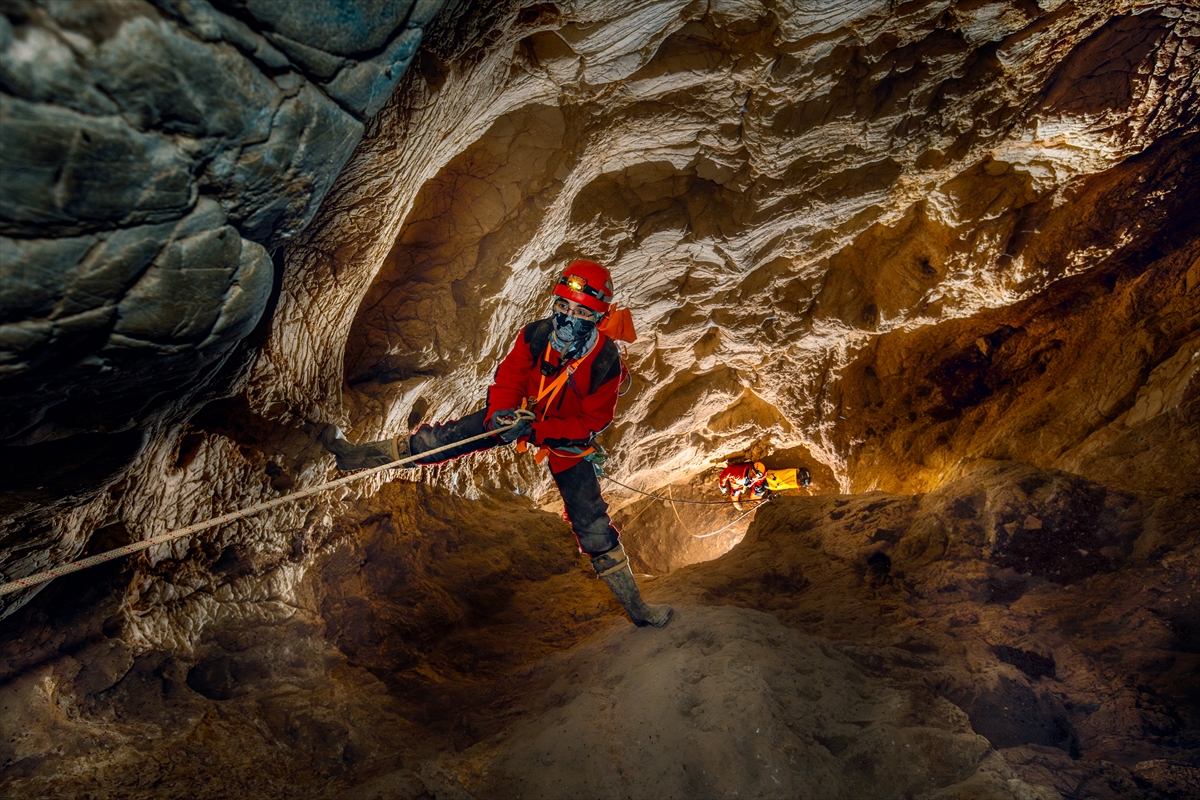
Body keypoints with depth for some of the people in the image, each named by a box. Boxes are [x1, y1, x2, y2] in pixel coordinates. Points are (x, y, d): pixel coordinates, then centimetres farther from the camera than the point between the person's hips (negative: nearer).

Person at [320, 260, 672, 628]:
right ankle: (356, 455, 9)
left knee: (591, 522, -4)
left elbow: (591, 424, -27)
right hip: (527, 416, 3)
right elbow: (507, 379, -12)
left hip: (569, 437, -3)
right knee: (443, 438, -6)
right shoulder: (535, 335, -22)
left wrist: (536, 431, -37)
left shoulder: (606, 361, -30)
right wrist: (500, 413, -33)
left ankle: (635, 605, 10)